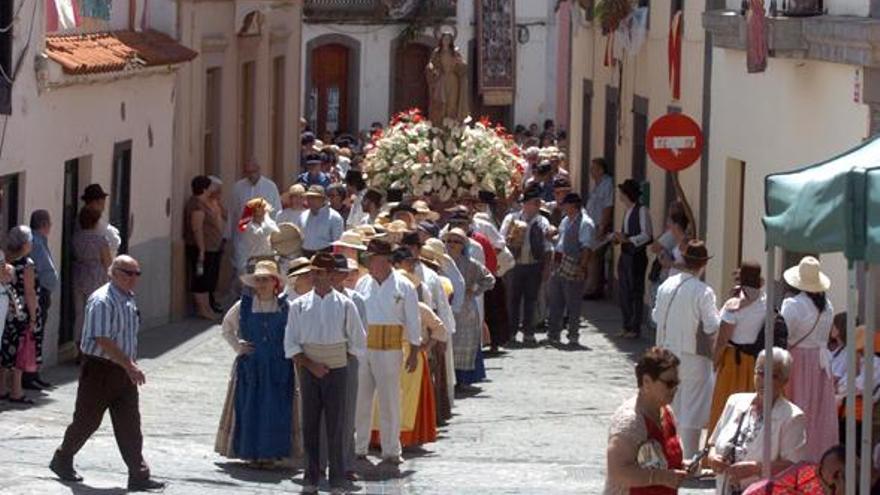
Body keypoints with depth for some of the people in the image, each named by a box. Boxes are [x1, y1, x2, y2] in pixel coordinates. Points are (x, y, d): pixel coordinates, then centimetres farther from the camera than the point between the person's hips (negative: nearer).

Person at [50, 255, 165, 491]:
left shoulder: (129, 300, 9)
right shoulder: (102, 301, -18)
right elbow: (103, 341, -24)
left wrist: (131, 365, 17)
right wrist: (129, 365, -25)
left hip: (123, 370, 8)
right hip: (99, 368, -7)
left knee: (130, 424, 3)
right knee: (87, 420, 6)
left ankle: (139, 476, 2)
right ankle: (62, 461, 27)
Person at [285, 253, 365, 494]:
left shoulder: (344, 305, 1)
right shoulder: (299, 305, 3)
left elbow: (357, 342, 8)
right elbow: (290, 344, 2)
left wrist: (336, 360, 4)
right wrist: (310, 365, -9)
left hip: (336, 371, -1)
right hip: (309, 372, 1)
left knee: (335, 428, -2)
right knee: (309, 426, 3)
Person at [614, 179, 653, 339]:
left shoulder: (642, 211, -12)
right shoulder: (627, 211, 13)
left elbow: (646, 235, -16)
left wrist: (628, 240, -23)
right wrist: (619, 238, 3)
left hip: (637, 256, -9)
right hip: (625, 256, 9)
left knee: (636, 292, -3)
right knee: (623, 291, 11)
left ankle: (635, 328, 3)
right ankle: (627, 326, 20)